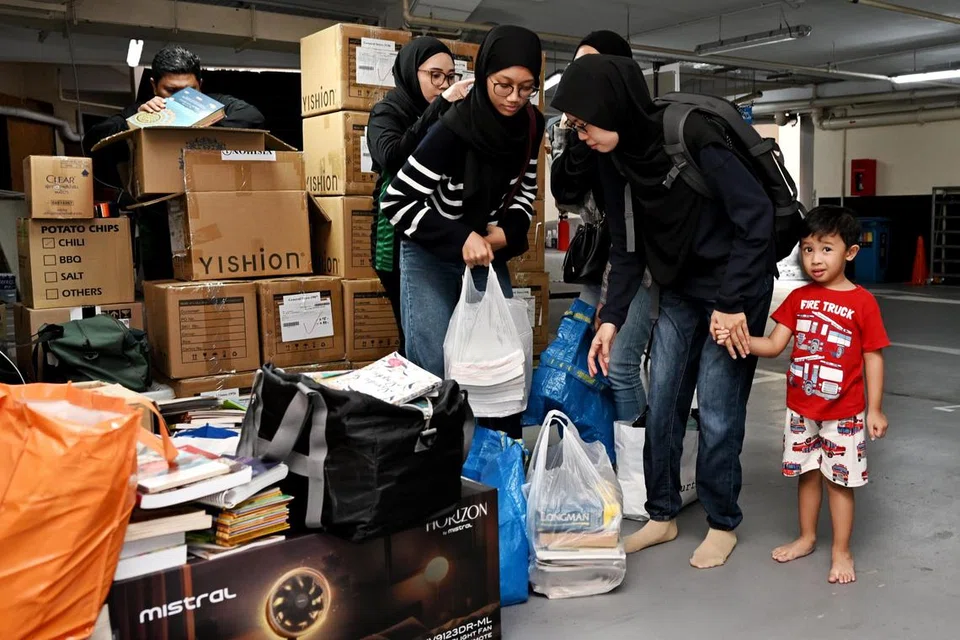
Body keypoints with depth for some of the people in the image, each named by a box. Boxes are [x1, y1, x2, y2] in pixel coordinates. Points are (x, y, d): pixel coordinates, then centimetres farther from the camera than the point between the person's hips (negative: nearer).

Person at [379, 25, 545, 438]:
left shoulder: (530, 126, -8)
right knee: (435, 369, -7)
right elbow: (396, 202, -24)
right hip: (431, 256, -5)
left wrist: (504, 233, -14)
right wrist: (460, 239, -31)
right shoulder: (454, 130, -26)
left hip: (488, 252, 6)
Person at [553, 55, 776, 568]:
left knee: (717, 412, -3)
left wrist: (732, 303, -21)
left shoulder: (692, 136, -24)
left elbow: (755, 215, -22)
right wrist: (611, 318, -4)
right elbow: (627, 247, 3)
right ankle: (662, 515, 22)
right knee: (660, 404, 7)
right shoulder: (616, 159, -3)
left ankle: (723, 523, 17)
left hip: (736, 286, -6)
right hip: (678, 290, 7)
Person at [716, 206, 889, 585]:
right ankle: (807, 538, 34)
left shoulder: (862, 302, -10)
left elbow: (873, 357, -7)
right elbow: (774, 345, -2)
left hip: (843, 412, -4)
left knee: (839, 480, 6)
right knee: (807, 474, 17)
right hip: (800, 409, 4)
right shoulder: (799, 298, 1)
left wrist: (875, 409, -7)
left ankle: (841, 551, 21)